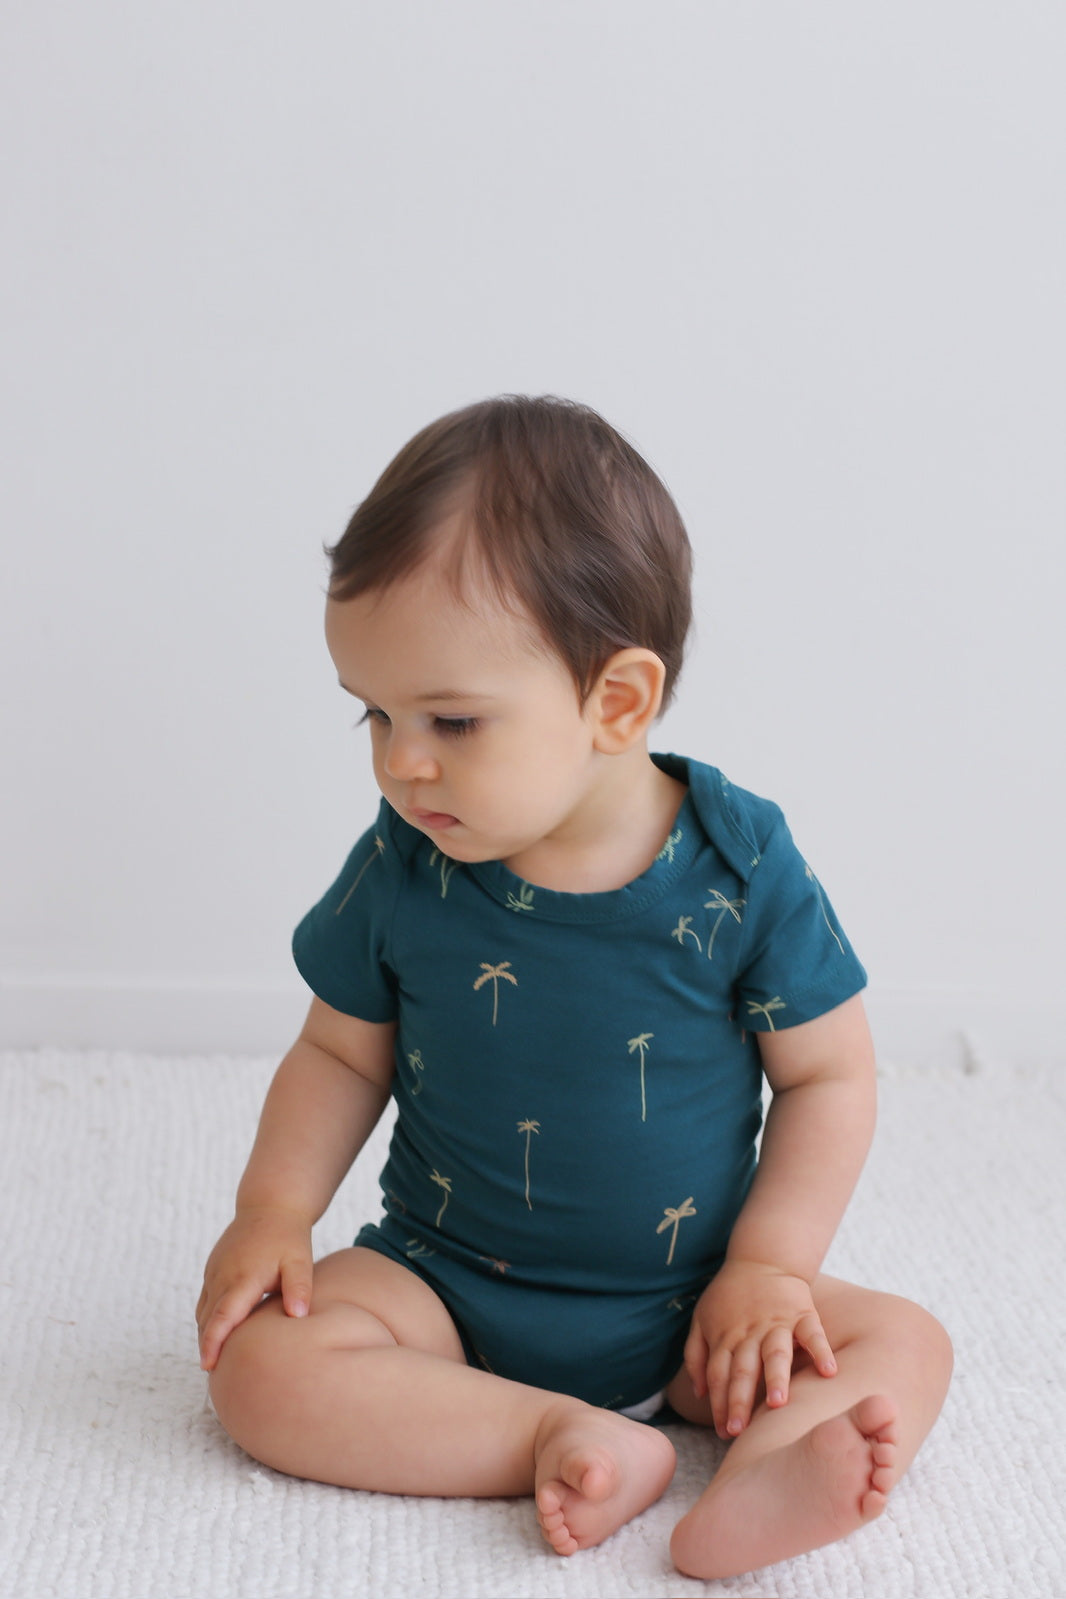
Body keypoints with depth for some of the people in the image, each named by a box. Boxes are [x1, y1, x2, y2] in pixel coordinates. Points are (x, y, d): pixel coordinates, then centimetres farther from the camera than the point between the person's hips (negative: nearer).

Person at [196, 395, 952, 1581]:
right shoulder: (400, 870, -10)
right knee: (262, 1364, -22)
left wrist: (766, 1267, -14)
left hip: (685, 1309, 0)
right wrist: (274, 1210, -9)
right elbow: (342, 1053, 4)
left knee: (904, 1348, -17)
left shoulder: (741, 870, -15)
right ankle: (570, 1440, -27)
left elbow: (826, 1075, -6)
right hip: (446, 1289, 1)